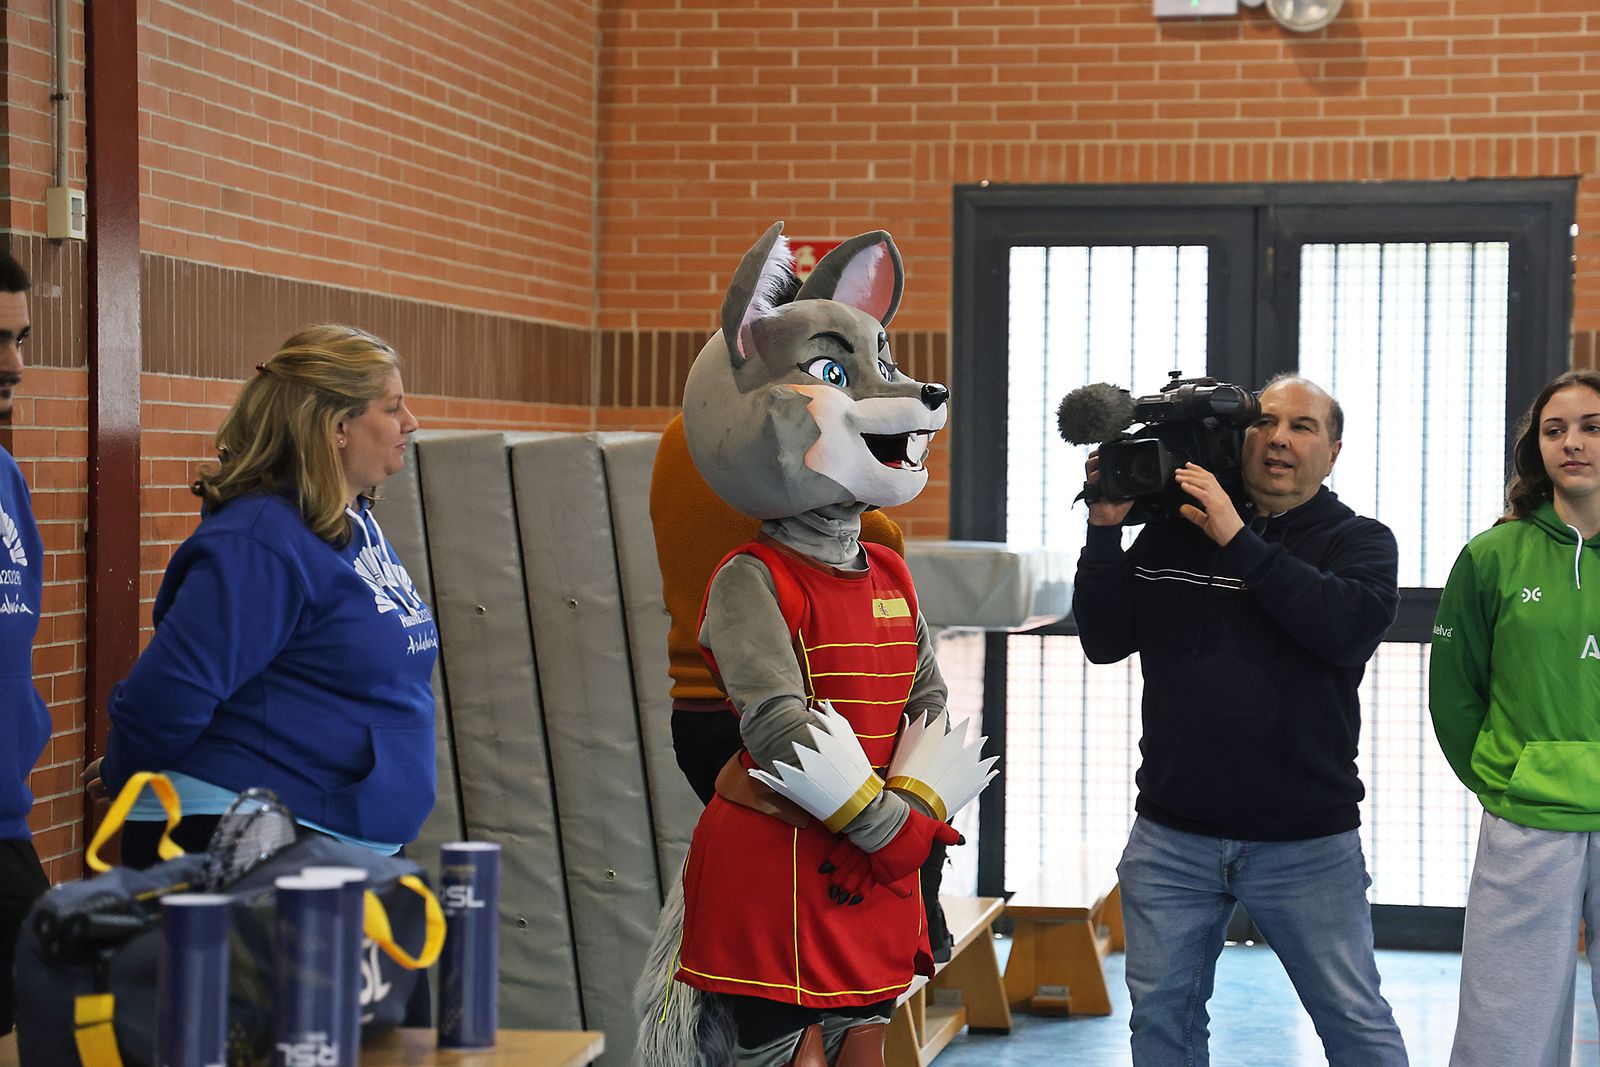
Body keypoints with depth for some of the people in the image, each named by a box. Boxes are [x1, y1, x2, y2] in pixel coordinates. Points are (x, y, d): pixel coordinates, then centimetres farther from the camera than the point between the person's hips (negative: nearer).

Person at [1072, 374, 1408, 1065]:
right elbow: (1104, 641, 5)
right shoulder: (1172, 532, 8)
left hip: (1308, 844, -2)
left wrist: (1239, 541, -18)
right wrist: (1105, 529, -6)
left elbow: (1352, 626, -19)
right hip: (1171, 839, 2)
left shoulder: (1359, 541, 2)